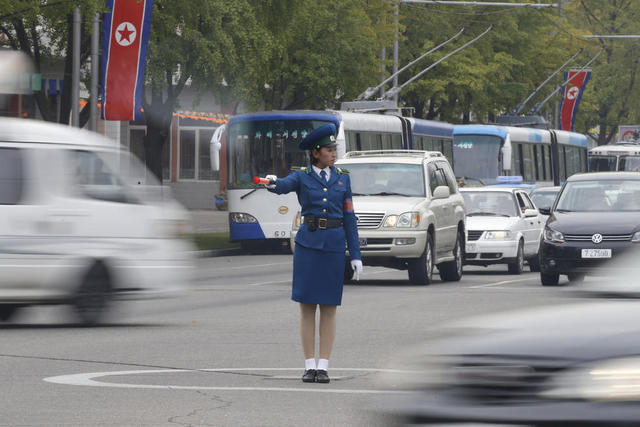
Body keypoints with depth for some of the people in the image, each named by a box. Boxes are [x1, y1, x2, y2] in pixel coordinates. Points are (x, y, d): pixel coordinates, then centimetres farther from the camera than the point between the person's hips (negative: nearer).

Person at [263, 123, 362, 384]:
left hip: (334, 245, 1)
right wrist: (271, 183, -44)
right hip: (308, 243, -1)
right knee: (307, 307, 0)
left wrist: (355, 255, 5)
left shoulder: (342, 179, 10)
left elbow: (349, 218, 10)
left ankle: (323, 367, 6)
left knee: (328, 308, 2)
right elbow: (283, 186, -19)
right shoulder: (302, 177, 4)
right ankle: (309, 366, 6)